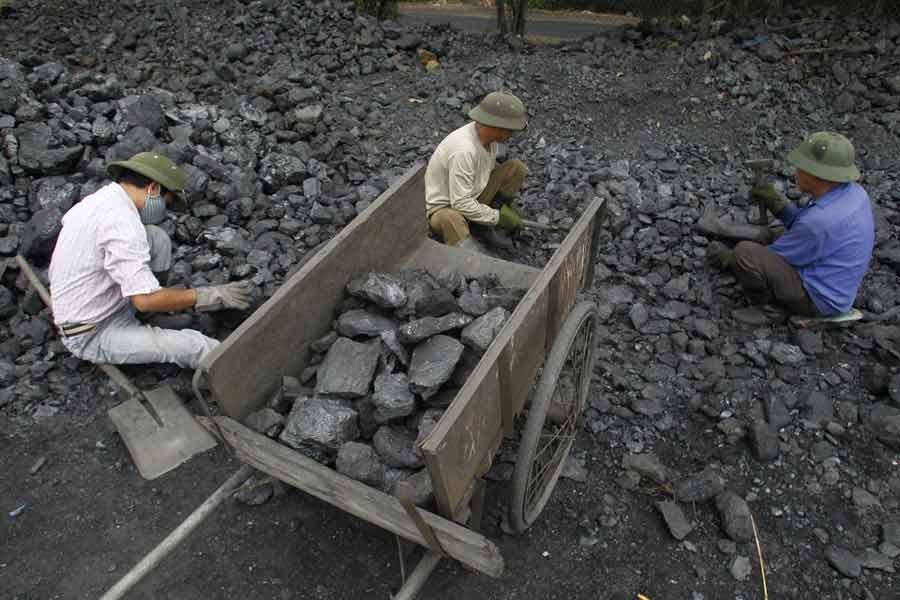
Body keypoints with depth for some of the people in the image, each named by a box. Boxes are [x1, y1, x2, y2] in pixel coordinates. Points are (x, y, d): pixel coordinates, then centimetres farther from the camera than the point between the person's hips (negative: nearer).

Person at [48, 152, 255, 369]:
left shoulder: (99, 198, 2)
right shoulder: (122, 221, -27)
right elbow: (145, 300, -30)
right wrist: (210, 295, -22)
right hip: (93, 335, -9)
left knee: (157, 237, 1)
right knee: (194, 346, -23)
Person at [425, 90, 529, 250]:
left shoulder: (486, 134, -7)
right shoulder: (464, 151, -33)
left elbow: (489, 171, 12)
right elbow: (461, 204, -31)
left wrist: (505, 206, 5)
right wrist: (498, 217, -19)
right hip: (445, 207, -9)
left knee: (516, 168, -7)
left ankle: (481, 225, -3)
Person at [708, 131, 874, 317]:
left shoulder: (820, 221, -31)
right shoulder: (853, 192, -4)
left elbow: (774, 259, -17)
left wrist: (729, 258, -4)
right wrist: (777, 202, 1)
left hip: (817, 298, -9)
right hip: (833, 285, 9)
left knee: (744, 253, -23)